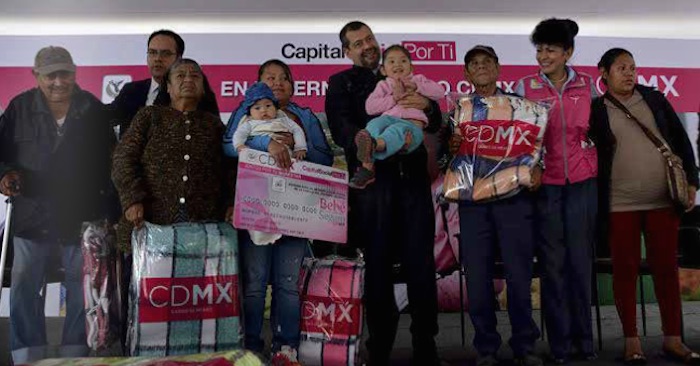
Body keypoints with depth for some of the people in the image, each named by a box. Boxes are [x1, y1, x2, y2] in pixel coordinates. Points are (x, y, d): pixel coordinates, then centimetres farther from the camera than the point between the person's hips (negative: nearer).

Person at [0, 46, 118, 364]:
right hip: (32, 216, 1)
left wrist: (110, 212, -1)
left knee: (81, 290, 8)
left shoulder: (93, 109, 1)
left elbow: (109, 159, 3)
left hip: (83, 216, 0)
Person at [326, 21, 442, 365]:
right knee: (378, 264, 2)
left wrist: (427, 105, -6)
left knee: (421, 262, 2)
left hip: (413, 178, 3)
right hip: (371, 179, -2)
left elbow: (435, 124, 16)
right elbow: (340, 128, -6)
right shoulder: (341, 82, 10)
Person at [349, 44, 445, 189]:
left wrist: (416, 86, 2)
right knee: (374, 124, -34)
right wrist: (394, 98, 1)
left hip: (412, 124, -2)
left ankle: (374, 145, -72)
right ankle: (367, 167, -49)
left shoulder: (418, 80, 31)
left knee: (396, 129, -38)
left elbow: (440, 92, 14)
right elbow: (370, 107, 10)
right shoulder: (383, 85, 29)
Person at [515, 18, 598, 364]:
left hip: (582, 183, 1)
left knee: (581, 260, 4)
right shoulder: (526, 86, 2)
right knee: (553, 263, 2)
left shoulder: (587, 84, 7)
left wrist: (598, 168, 10)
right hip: (545, 183, -1)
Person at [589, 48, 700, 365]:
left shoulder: (655, 99, 11)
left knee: (666, 268, 8)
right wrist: (595, 206, -5)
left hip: (663, 201, 3)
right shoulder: (595, 111, 2)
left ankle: (673, 339, 19)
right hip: (620, 205, -3)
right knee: (625, 270, 3)